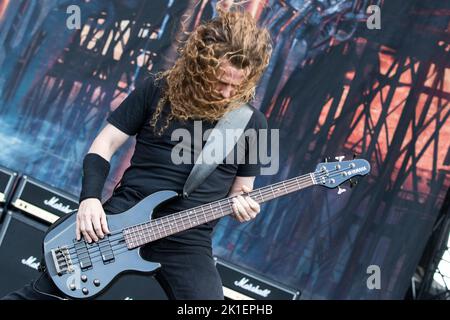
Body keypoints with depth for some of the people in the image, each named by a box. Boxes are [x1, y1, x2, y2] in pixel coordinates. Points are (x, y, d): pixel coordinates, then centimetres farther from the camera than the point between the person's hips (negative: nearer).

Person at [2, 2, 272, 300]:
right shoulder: (157, 90, 2)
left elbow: (240, 190, 14)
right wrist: (90, 198, -11)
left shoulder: (253, 123, 4)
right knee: (47, 288, -11)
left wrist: (242, 204, -9)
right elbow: (104, 145, 5)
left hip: (187, 239, 1)